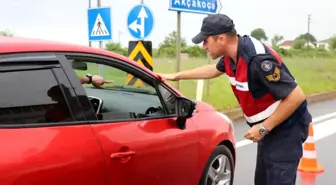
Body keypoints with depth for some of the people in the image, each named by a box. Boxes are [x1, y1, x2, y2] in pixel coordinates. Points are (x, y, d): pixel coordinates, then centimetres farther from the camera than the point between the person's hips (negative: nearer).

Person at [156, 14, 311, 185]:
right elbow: (214, 70, 22)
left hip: (286, 129, -9)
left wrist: (264, 128, -23)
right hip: (269, 127, 9)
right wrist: (175, 76, 24)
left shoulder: (258, 60, -30)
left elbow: (297, 96, -30)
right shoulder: (233, 54, -1)